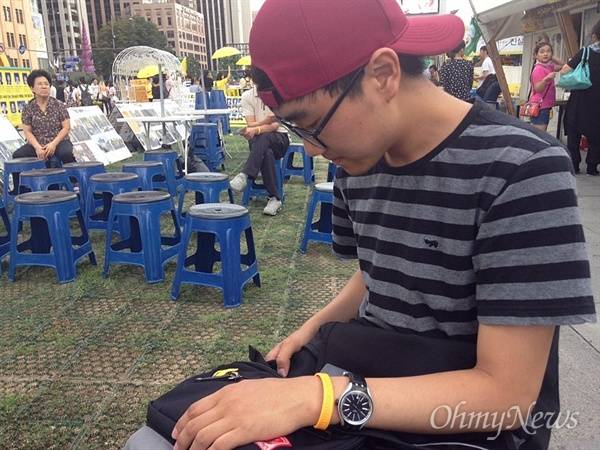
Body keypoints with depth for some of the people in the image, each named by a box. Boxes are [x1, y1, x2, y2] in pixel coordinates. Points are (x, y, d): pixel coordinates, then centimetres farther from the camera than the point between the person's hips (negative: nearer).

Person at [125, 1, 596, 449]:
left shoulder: (522, 169, -21)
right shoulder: (358, 163, -2)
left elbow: (506, 392, -21)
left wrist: (316, 397, -30)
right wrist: (315, 327, -4)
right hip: (361, 372, 6)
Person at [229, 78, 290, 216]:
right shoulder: (247, 96, 3)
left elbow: (275, 126, -14)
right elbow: (250, 124, -5)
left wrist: (256, 129, -31)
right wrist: (268, 120, -19)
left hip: (279, 138, -1)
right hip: (258, 141, 1)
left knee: (263, 138, -37)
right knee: (266, 153, -35)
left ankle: (244, 176, -44)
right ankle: (274, 198, -32)